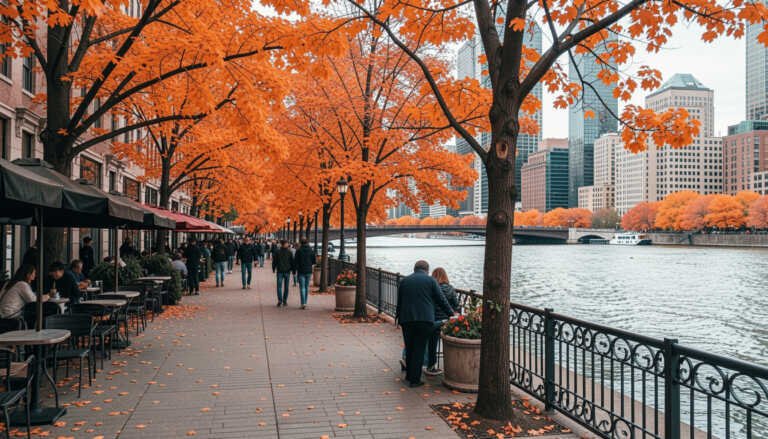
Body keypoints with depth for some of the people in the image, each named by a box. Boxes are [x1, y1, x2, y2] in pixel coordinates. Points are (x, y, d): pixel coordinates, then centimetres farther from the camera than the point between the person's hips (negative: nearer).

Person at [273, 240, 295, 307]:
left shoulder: (278, 252, -3)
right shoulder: (289, 252, -2)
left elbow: (274, 261, 3)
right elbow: (292, 262, 2)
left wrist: (273, 269, 16)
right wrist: (294, 270, 10)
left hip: (280, 271, -1)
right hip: (287, 271, 1)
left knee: (279, 286, 0)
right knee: (286, 287, 10)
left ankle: (280, 301, -11)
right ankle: (284, 301, 12)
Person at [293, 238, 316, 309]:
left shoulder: (299, 251, -8)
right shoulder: (311, 251, 1)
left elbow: (295, 261, -8)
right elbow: (314, 261, 6)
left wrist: (294, 271, -1)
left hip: (301, 271, -3)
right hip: (309, 271, 3)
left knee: (302, 287, -4)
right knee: (307, 287, 13)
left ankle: (303, 304, -13)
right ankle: (304, 303, 20)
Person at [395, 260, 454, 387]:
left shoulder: (404, 281, 11)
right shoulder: (431, 280, 2)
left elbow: (399, 302, 13)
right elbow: (441, 300, 2)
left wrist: (398, 316, 23)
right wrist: (452, 314, 12)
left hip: (407, 320, 3)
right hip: (425, 320, -3)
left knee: (409, 348, 14)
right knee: (419, 349, 2)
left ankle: (409, 375, 24)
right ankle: (414, 379, 3)